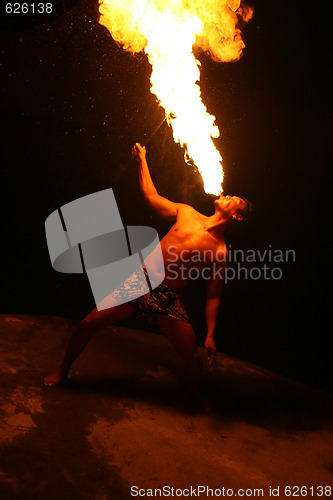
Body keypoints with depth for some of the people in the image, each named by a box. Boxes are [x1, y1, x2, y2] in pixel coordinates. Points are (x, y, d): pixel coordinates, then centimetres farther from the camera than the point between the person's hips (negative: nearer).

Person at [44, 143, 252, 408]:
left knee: (192, 355, -3)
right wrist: (142, 159, 19)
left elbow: (213, 296, -2)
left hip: (169, 299, -2)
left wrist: (210, 335, -8)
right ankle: (63, 369, 25)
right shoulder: (186, 212, 3)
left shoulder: (220, 252, -4)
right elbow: (151, 196, 16)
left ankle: (196, 393, 33)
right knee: (89, 323, -3)